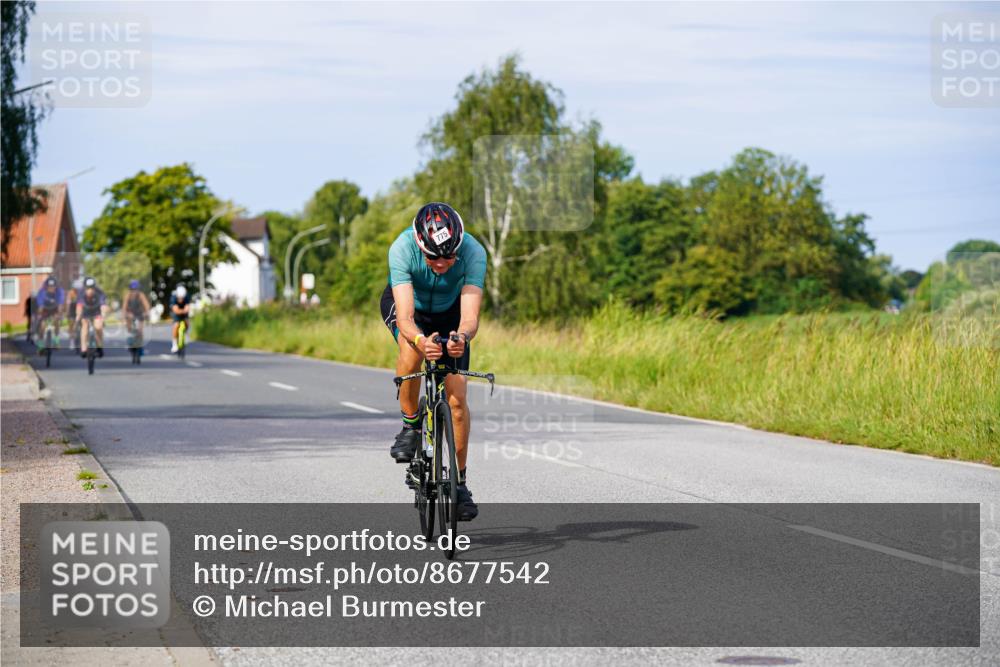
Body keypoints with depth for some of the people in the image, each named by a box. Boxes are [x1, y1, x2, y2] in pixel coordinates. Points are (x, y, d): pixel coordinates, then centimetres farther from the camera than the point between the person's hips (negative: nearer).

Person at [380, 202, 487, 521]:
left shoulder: (473, 253, -35)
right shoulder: (402, 249, -38)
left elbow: (470, 317, -42)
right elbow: (406, 319, -43)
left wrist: (461, 337, -65)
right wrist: (421, 341, -65)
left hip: (448, 310, 1)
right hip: (404, 304, -1)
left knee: (457, 397, -9)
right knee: (411, 348, -36)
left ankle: (459, 481, 7)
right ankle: (410, 425, -14)